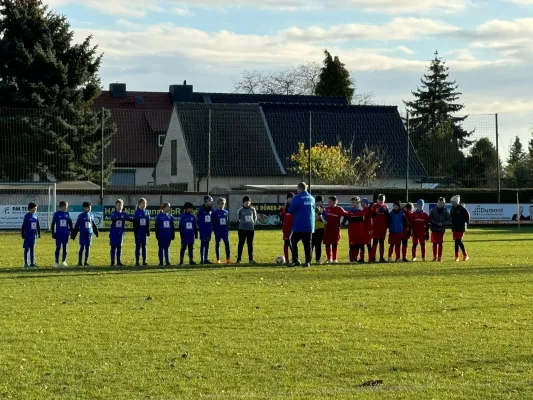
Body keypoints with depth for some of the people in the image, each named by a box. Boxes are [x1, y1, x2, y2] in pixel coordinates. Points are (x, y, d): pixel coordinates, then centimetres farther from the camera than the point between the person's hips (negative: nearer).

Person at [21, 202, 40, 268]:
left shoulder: (35, 216, 7)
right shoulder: (27, 216, -9)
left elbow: (38, 225, 15)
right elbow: (23, 226, -9)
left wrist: (39, 233, 14)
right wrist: (23, 235, -10)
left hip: (34, 235, 6)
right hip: (28, 235, -6)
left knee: (32, 249, 11)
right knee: (27, 249, -3)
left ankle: (32, 263, 17)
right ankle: (26, 263, -1)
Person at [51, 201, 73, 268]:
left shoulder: (67, 214, 7)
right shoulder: (56, 214, -2)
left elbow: (70, 224, 13)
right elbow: (53, 224, 1)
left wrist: (72, 232, 11)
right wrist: (53, 233, -1)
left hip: (66, 234, 3)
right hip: (58, 233, -3)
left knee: (65, 248, 6)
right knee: (58, 247, -3)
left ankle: (63, 261, 16)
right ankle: (56, 262, 3)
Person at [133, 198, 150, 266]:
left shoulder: (146, 212, 7)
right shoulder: (137, 212, -6)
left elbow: (148, 223, 11)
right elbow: (135, 223, -7)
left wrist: (148, 232, 7)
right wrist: (135, 233, -12)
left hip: (144, 232, 4)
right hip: (139, 232, -4)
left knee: (144, 246, 8)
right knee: (138, 246, 0)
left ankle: (144, 261, 12)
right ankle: (137, 262, 3)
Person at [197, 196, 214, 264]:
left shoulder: (211, 209, 6)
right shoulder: (201, 209, -10)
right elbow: (198, 219, -5)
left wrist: (211, 227, 9)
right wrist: (200, 227, -3)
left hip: (209, 230, 5)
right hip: (203, 230, -5)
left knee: (207, 244, 9)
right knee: (203, 244, -3)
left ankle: (206, 259, 14)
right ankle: (202, 260, 1)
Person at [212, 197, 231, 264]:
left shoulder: (226, 212, 9)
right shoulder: (215, 213, -2)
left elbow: (228, 222, 13)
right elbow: (213, 224, -2)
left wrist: (227, 230, 6)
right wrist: (215, 232, -8)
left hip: (225, 232, 3)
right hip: (218, 232, -3)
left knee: (227, 244, -4)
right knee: (217, 245, 3)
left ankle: (228, 259, -1)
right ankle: (218, 259, 9)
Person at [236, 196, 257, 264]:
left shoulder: (252, 209, 6)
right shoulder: (240, 210, 0)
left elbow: (255, 218, 15)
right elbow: (238, 219, 8)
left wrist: (253, 223, 4)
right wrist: (241, 223, -3)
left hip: (251, 229, 2)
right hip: (242, 229, -2)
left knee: (250, 244, 5)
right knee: (241, 243, -1)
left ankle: (251, 259, 11)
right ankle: (239, 259, 2)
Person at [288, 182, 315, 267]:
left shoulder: (297, 198, -10)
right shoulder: (312, 198, 8)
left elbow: (290, 211, -7)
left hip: (299, 226, -5)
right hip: (309, 226, 5)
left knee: (293, 241, 7)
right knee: (307, 244, 8)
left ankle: (295, 260, -2)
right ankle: (308, 261, 4)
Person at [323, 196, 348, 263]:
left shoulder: (339, 209, -6)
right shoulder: (327, 209, 6)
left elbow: (346, 215, -2)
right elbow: (324, 216, 14)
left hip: (336, 229, -3)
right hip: (327, 229, 3)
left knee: (335, 244, 2)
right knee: (327, 244, 4)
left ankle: (334, 259, 8)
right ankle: (329, 258, 13)